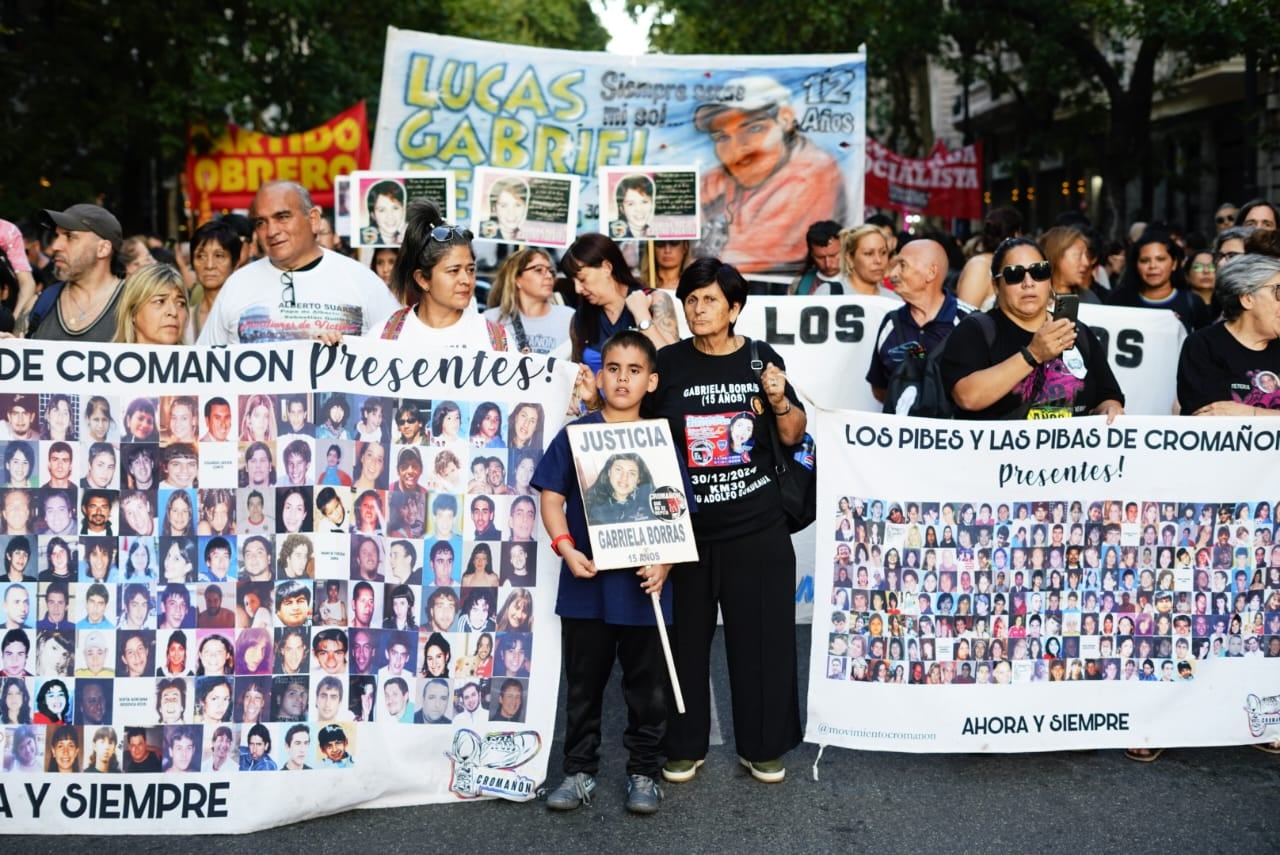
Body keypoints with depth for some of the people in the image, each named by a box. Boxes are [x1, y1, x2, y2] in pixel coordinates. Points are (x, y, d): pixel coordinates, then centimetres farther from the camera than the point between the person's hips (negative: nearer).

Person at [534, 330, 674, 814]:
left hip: (642, 586, 0)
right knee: (583, 683, 12)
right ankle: (580, 772, 25)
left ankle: (644, 773, 25)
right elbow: (552, 496, -1)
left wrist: (664, 564, -13)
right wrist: (566, 549, -15)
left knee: (646, 685, 10)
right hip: (587, 584, 0)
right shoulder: (575, 435, 0)